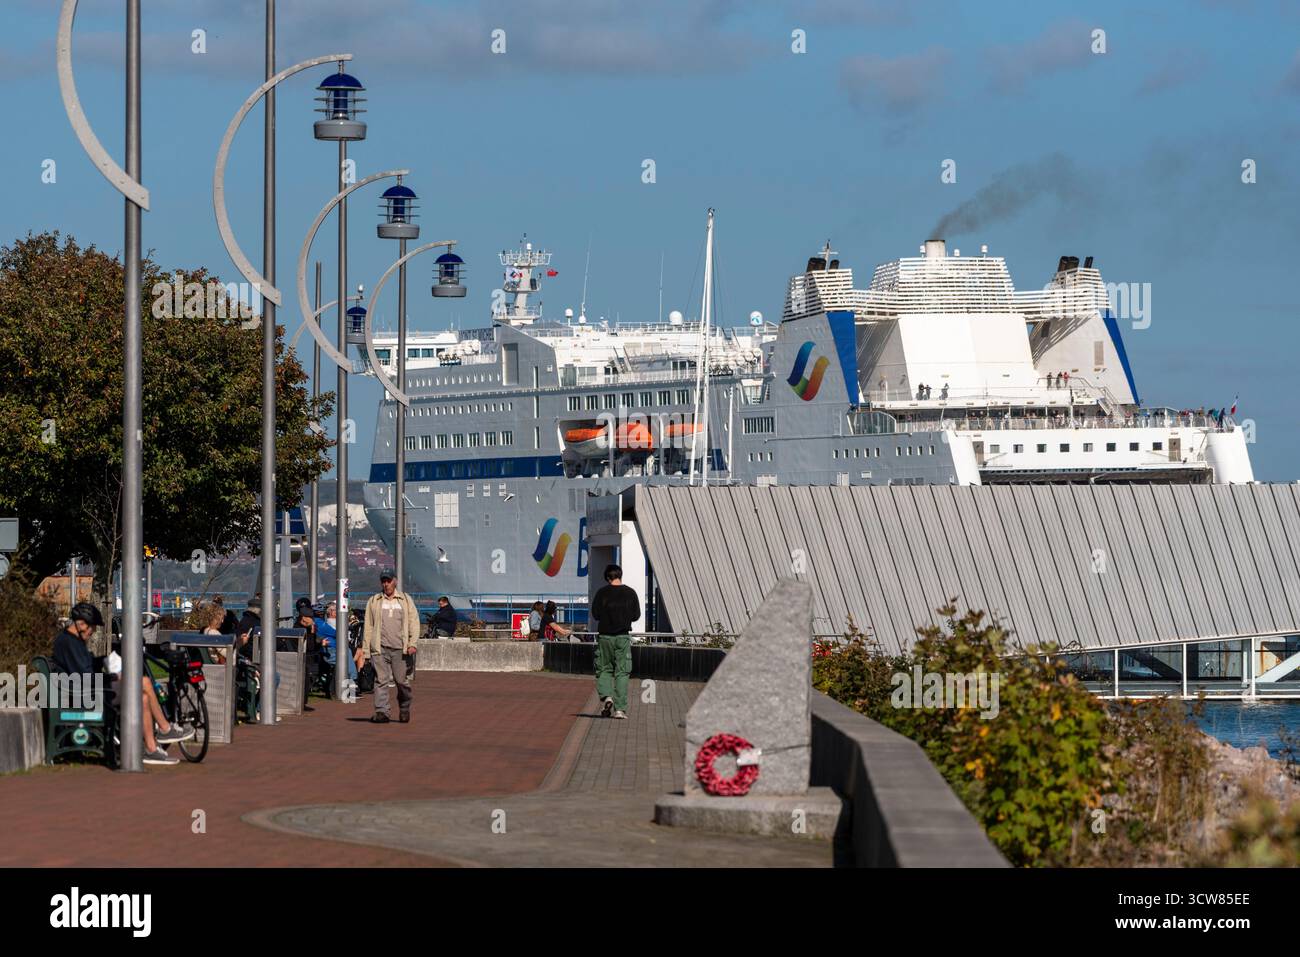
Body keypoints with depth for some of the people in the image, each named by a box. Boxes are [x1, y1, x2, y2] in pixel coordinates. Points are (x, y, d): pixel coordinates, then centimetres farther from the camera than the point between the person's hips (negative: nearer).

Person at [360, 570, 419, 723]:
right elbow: (368, 626, 13)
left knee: (402, 681, 0)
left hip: (400, 648, 0)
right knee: (381, 680, -8)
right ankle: (381, 711, -9)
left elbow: (414, 622, 9)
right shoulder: (373, 601, 15)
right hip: (380, 648, 0)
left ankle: (404, 709, 19)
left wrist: (412, 643, -5)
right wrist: (365, 650, 6)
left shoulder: (406, 600, 15)